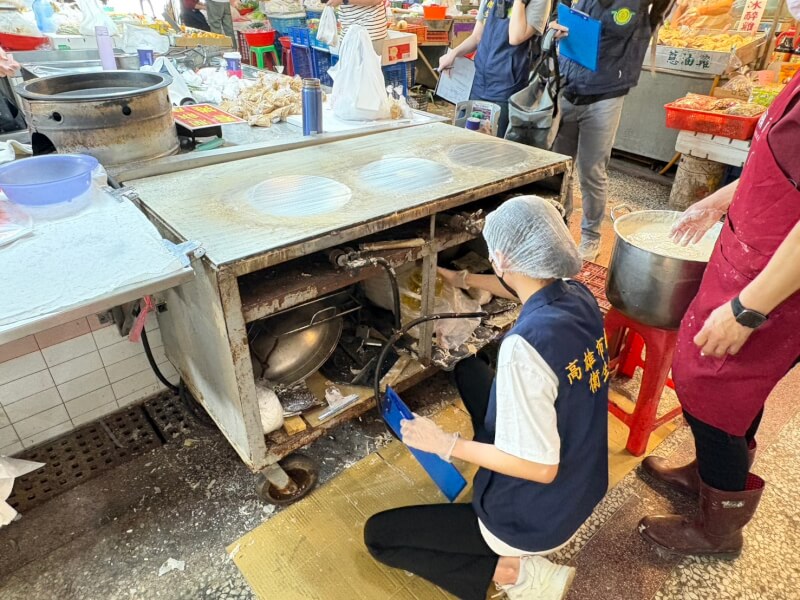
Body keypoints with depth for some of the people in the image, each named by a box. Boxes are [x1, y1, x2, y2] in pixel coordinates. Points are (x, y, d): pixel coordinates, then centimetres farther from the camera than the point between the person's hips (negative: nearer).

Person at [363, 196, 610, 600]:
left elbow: (540, 468, -28)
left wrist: (446, 445, -18)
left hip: (535, 521, -8)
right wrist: (463, 279, 24)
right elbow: (529, 290, 14)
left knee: (377, 535, 9)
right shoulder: (578, 296, -11)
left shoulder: (526, 343, -36)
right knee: (469, 370, 19)